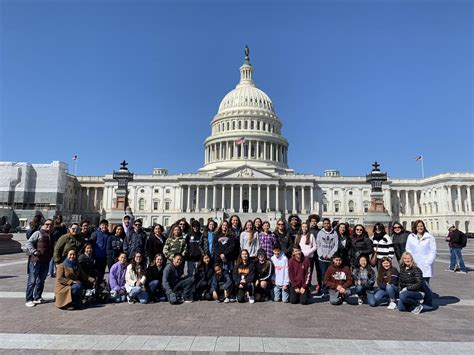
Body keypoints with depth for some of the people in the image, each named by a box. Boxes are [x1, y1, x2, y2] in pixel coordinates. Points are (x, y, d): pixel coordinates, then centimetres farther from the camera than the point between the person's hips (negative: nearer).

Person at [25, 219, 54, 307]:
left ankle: (37, 297, 26)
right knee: (32, 281, -2)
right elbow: (29, 243, -10)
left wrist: (51, 255, 9)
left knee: (41, 281, 14)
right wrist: (35, 252, -20)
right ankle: (29, 300, 5)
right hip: (35, 260, -7)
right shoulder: (38, 233, -3)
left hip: (46, 261, 7)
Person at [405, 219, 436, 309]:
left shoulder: (429, 237, 3)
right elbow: (408, 249, 10)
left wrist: (429, 262, -7)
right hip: (414, 265, 3)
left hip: (425, 265, -3)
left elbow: (433, 251, 1)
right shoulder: (411, 237, 9)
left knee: (425, 284, -8)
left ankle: (428, 303, 3)